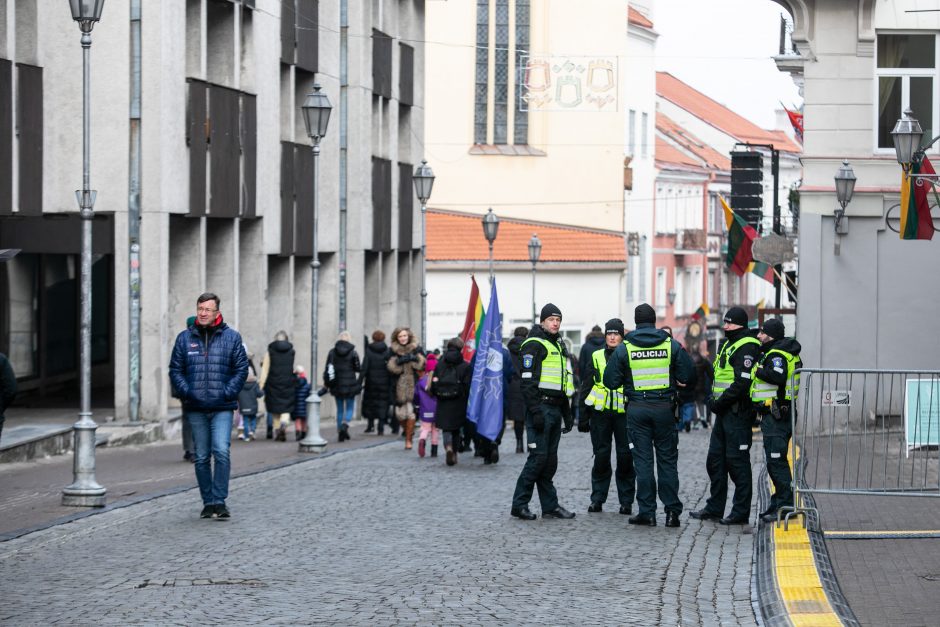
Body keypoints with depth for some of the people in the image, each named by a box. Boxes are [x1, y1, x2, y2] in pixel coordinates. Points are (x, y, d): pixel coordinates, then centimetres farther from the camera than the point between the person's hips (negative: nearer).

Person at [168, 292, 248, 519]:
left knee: (221, 452, -16)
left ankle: (219, 501, -12)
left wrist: (228, 392, -8)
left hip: (222, 408, -2)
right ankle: (208, 502, 16)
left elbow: (241, 369, 3)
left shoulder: (231, 337, 3)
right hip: (195, 409, 2)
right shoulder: (185, 338, 7)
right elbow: (175, 369, 9)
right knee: (201, 458, 7)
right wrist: (186, 392, -6)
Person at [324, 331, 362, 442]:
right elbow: (358, 368, -5)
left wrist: (327, 382, 7)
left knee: (339, 409, 13)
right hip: (350, 384, -2)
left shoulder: (332, 352, -1)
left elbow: (327, 368, -1)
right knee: (350, 408, 6)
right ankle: (345, 425, -19)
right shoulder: (353, 352, -7)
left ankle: (340, 431, 13)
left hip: (337, 385, 2)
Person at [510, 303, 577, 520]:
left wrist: (567, 413, 22)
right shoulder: (534, 345, -8)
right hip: (541, 408, -9)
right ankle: (519, 504, -5)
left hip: (555, 409, 9)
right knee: (538, 457, -11)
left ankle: (550, 506, 12)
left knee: (550, 460, 9)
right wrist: (535, 411, -22)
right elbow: (528, 381, -15)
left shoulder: (559, 346, 21)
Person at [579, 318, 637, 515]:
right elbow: (586, 388, 10)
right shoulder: (596, 358, 9)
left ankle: (626, 500, 7)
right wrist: (583, 417, 5)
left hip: (624, 413, -1)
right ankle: (597, 498, 11)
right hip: (601, 412, 1)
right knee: (601, 456, 3)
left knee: (625, 457, -1)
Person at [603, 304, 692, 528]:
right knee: (667, 460, 7)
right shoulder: (671, 345, -2)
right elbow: (686, 376, 0)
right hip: (664, 408, 1)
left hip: (637, 409, -1)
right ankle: (672, 511, 4)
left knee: (643, 460, 4)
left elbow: (610, 382, -1)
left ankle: (647, 511, 2)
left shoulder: (624, 348, -3)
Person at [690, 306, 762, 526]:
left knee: (737, 461, -6)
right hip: (724, 411, 10)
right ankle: (714, 508, 21)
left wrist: (720, 402, -16)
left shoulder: (747, 347, -14)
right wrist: (712, 399, 11)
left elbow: (742, 383, -22)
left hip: (738, 411, -10)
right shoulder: (728, 344, 18)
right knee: (715, 459, 13)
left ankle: (741, 512, -1)